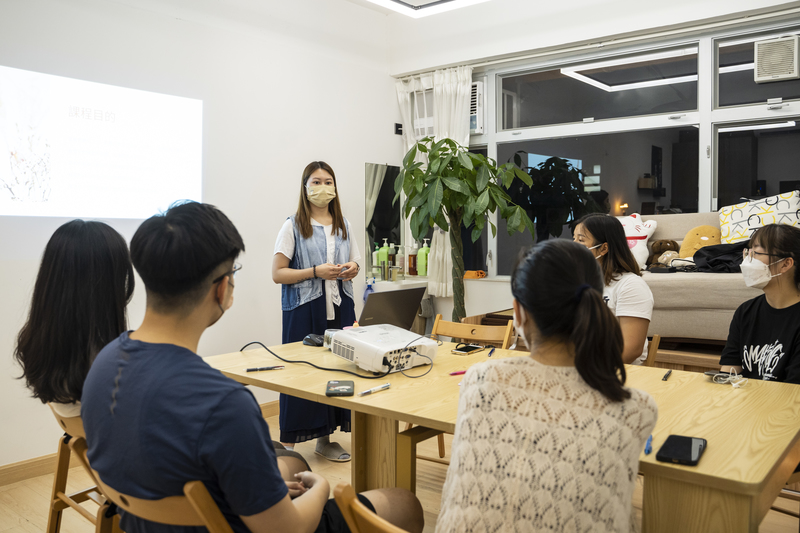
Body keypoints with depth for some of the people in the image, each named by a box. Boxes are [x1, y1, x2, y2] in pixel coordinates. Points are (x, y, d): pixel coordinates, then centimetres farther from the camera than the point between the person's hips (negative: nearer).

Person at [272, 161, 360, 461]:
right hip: (304, 310, -4)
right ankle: (288, 443, 7)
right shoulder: (293, 226, -1)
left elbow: (355, 264, 21)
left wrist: (352, 269, -2)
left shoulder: (343, 225, 14)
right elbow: (277, 273, -6)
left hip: (339, 308, 5)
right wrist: (316, 272, -16)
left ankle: (325, 438, 19)